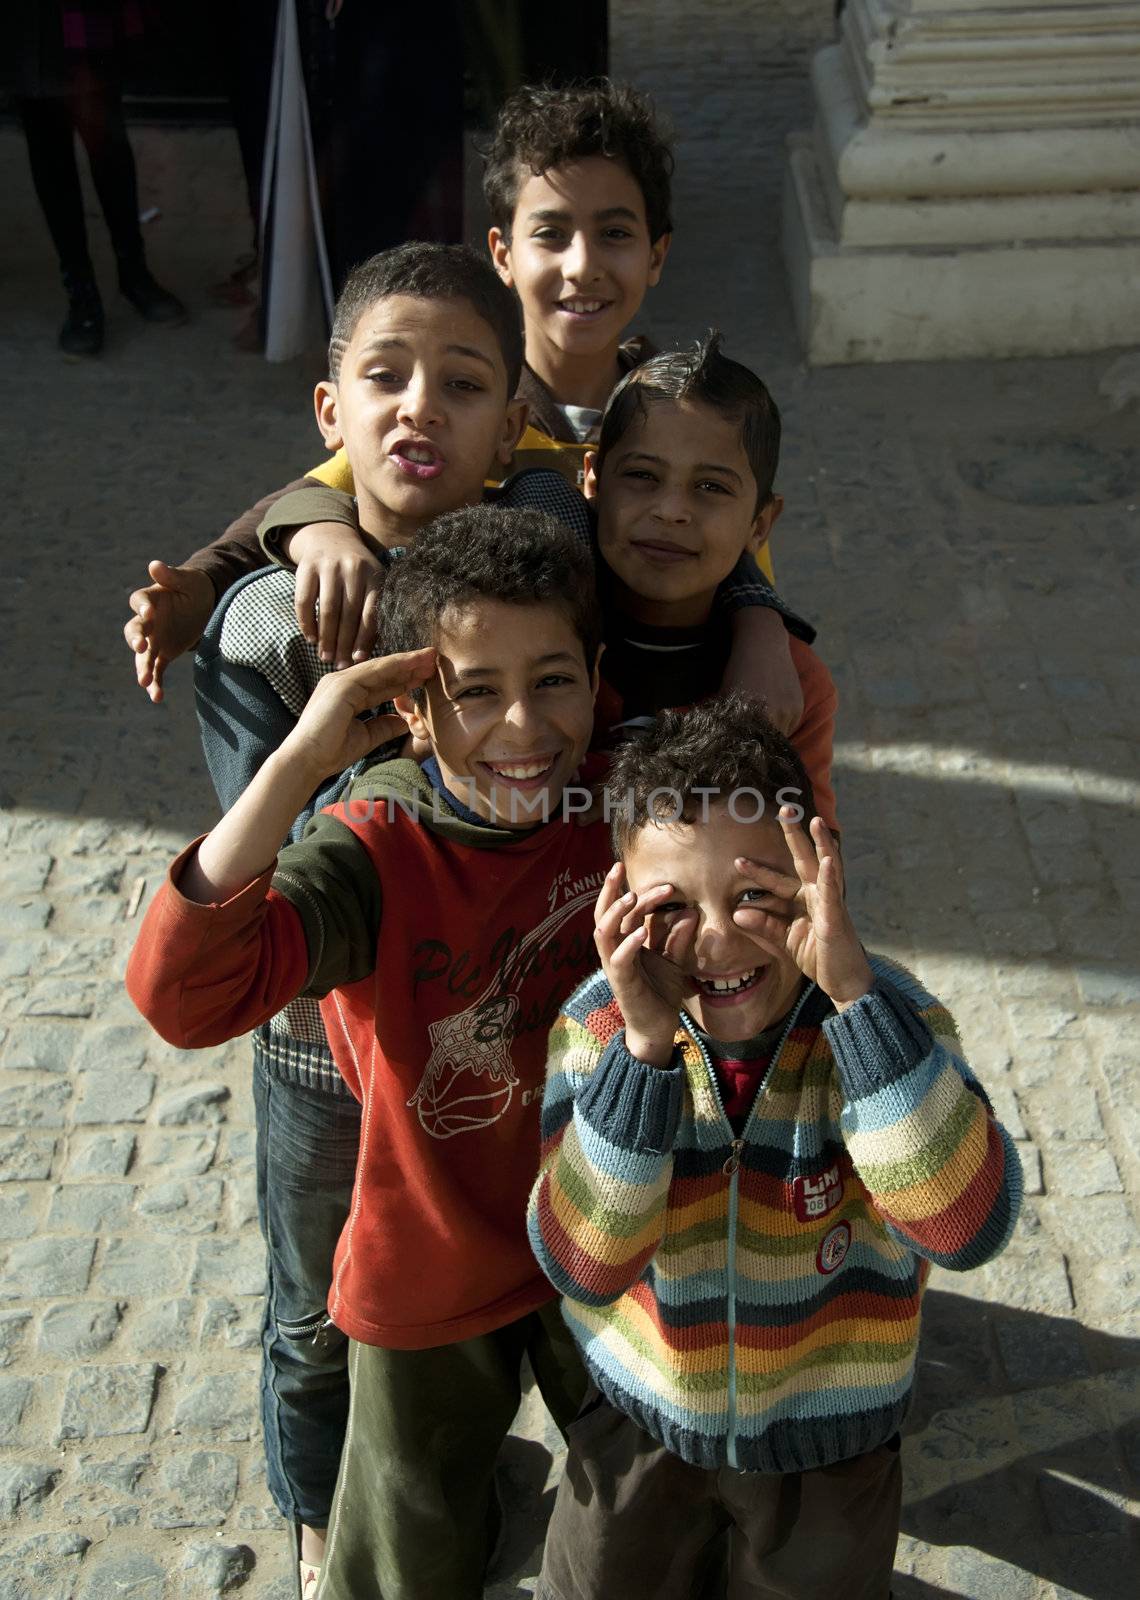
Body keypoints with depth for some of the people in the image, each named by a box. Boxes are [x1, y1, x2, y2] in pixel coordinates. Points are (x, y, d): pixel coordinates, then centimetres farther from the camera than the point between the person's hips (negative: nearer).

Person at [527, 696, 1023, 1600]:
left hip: (831, 1440, 0)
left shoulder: (886, 1018, -24)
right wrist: (645, 1048, -41)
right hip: (639, 1424, 1)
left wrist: (854, 994, -46)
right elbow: (582, 1268, -29)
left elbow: (966, 1228, -39)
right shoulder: (598, 1026, -21)